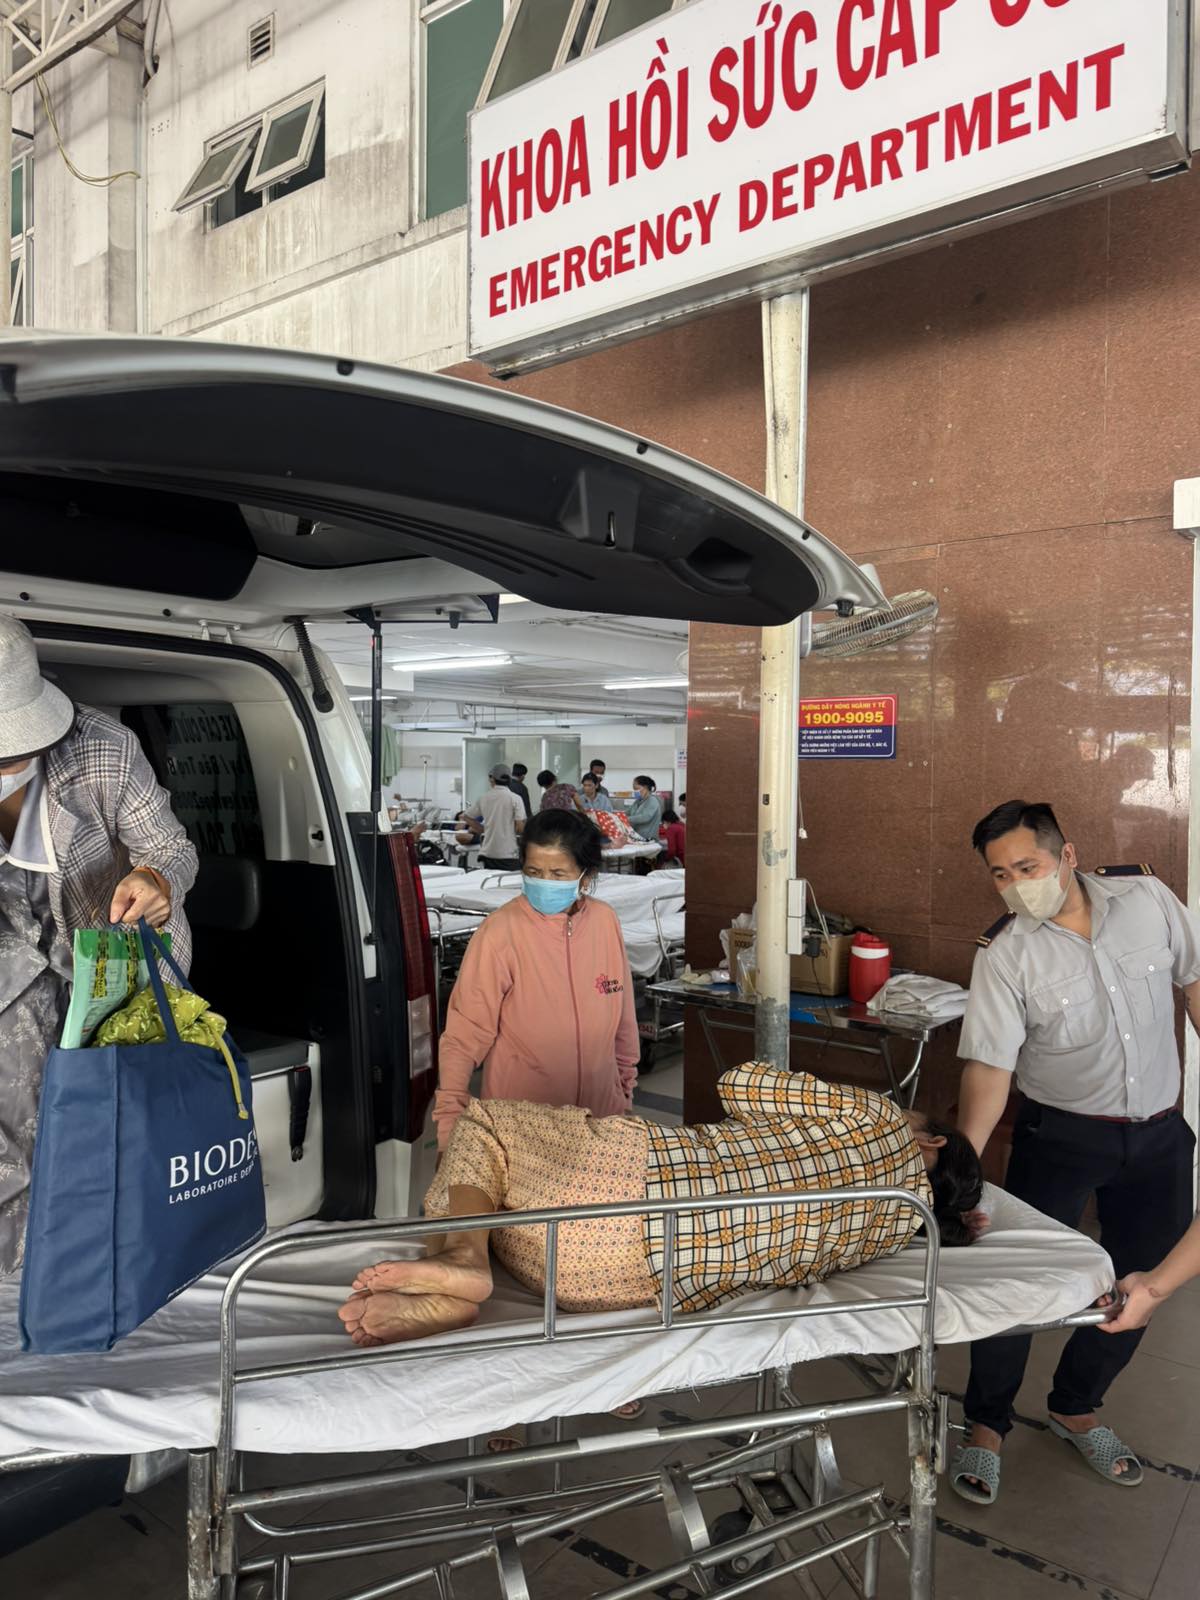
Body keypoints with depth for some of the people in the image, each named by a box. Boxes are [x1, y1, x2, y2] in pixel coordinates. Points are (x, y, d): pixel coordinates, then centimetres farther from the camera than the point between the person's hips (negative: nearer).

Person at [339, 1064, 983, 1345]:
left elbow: (738, 1083, 13)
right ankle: (443, 1296, -6)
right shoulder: (906, 1226, 16)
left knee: (480, 1121, 13)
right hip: (667, 1287, 5)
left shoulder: (880, 1121, 5)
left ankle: (461, 1260, -10)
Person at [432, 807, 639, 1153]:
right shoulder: (500, 931, -18)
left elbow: (622, 1014, 7)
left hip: (599, 1109, 4)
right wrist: (449, 1118, -25)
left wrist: (627, 1081, 15)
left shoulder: (605, 921, -5)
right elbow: (464, 1034, -17)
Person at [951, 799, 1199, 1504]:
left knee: (1140, 1282, 14)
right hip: (1061, 1134, -3)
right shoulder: (1005, 955, -17)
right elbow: (990, 1065, -21)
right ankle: (987, 1425, 18)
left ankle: (1076, 1407, 36)